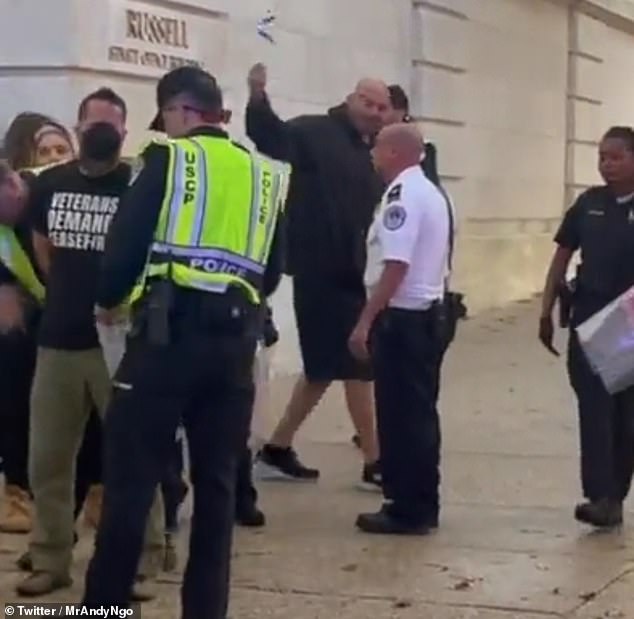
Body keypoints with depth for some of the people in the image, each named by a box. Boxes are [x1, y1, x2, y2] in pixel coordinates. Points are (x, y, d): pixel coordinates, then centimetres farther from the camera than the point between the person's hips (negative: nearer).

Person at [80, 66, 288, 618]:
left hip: (170, 329, -5)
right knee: (217, 480, 12)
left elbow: (128, 239, -5)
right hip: (235, 337, 5)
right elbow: (272, 270, 15)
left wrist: (109, 299, 12)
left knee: (131, 476, 1)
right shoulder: (264, 174, 15)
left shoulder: (169, 158, 1)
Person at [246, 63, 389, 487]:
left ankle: (277, 451, 25)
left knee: (325, 368, 14)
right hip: (321, 271, -8)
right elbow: (273, 138, -25)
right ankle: (375, 463, 9)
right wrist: (258, 99, -42)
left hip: (354, 273, 8)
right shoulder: (317, 133, -7)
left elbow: (379, 216, 15)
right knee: (358, 367, -2)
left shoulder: (376, 154, 16)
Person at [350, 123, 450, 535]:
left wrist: (365, 322, -23)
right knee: (419, 412, 13)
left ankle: (407, 510, 1)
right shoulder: (431, 192, 16)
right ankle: (422, 505, 18)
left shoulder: (402, 195, -15)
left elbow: (396, 266, -23)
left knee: (400, 415, -4)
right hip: (428, 312, 10)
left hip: (403, 316, -10)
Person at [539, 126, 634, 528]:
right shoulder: (589, 203, 4)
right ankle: (602, 497, -7)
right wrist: (547, 311, 7)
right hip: (588, 321, 2)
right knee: (594, 410, -4)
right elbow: (563, 255, 10)